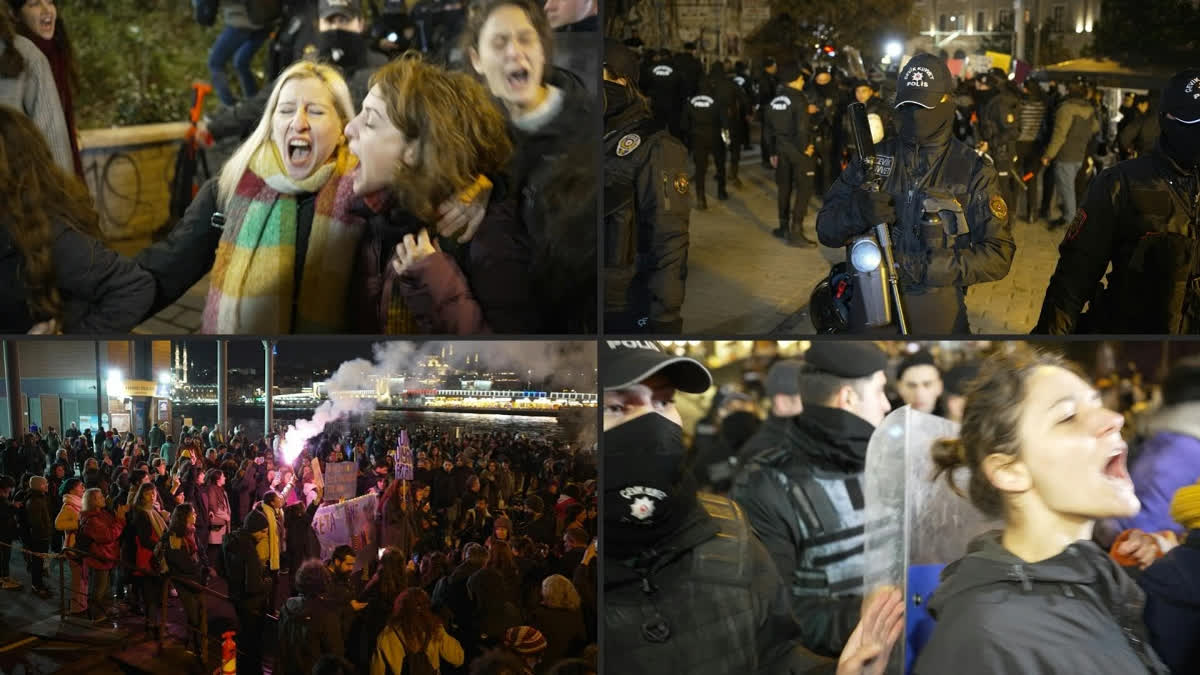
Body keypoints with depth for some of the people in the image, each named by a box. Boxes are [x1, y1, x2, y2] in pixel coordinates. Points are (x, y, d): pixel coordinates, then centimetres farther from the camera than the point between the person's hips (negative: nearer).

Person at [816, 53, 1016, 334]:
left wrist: (931, 267, -22)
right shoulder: (874, 158, 1)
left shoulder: (973, 171, -5)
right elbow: (826, 229, 0)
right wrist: (858, 212, -23)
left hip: (937, 311, -2)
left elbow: (998, 256, -8)